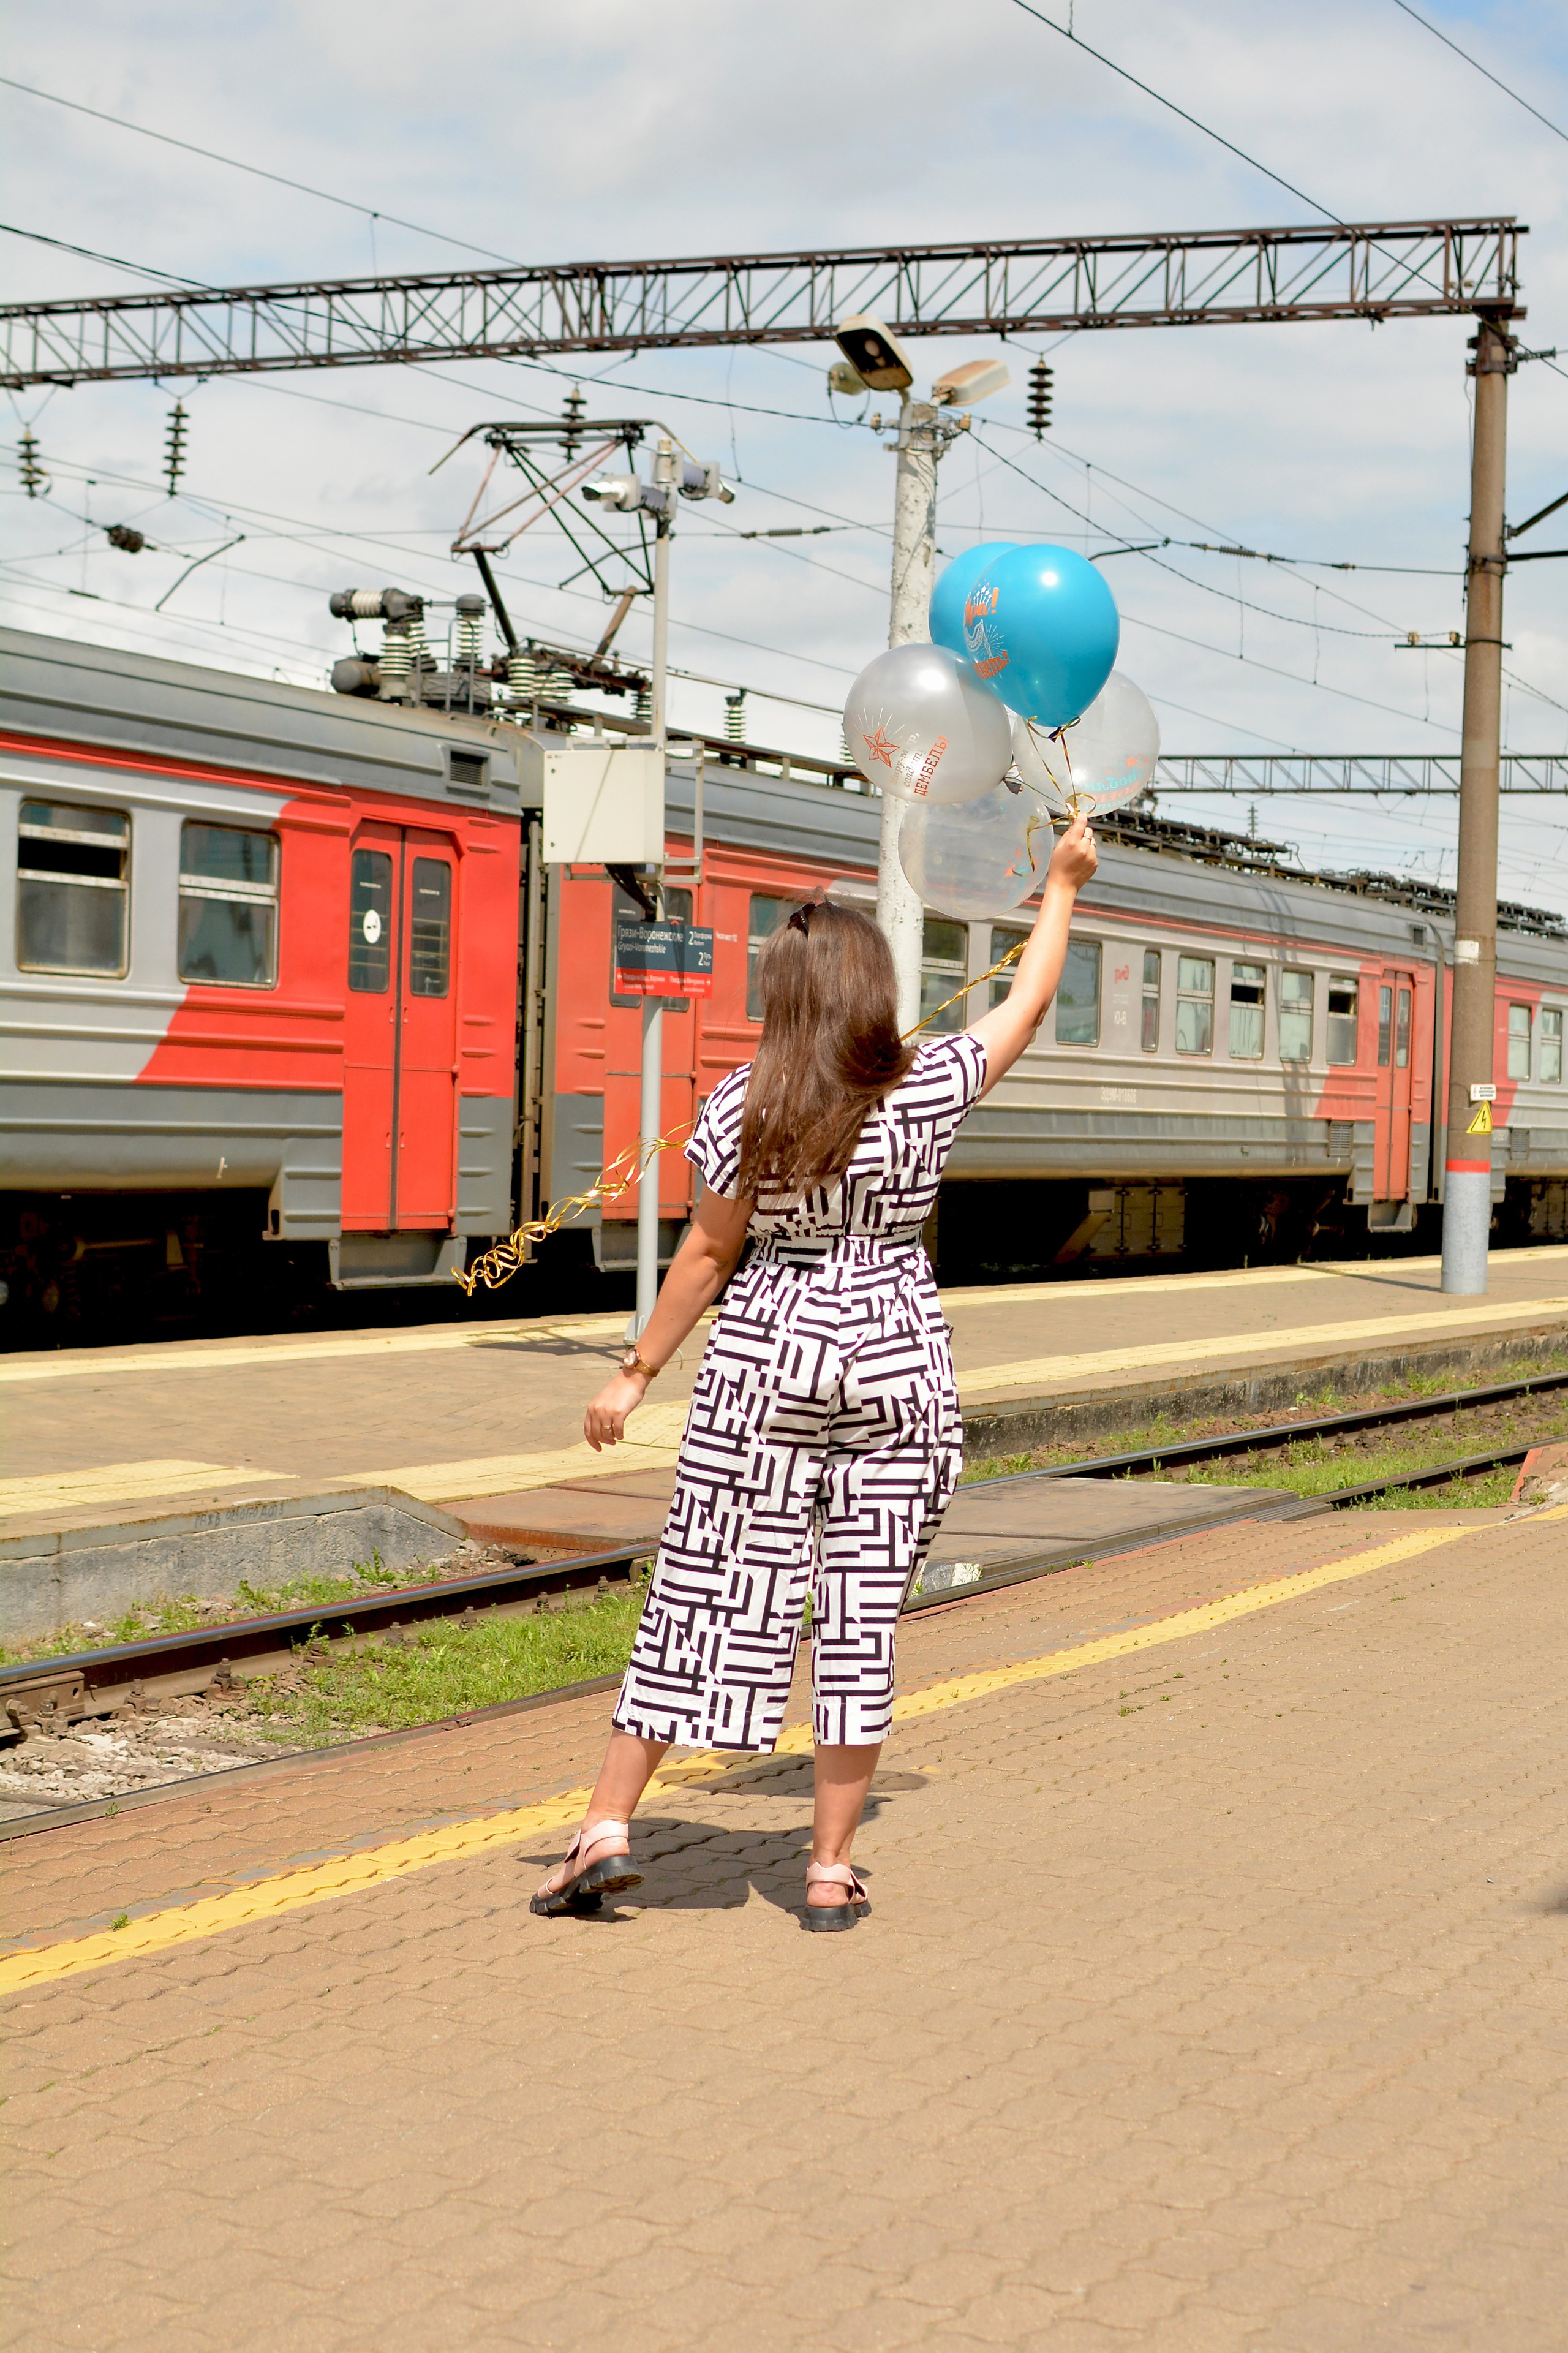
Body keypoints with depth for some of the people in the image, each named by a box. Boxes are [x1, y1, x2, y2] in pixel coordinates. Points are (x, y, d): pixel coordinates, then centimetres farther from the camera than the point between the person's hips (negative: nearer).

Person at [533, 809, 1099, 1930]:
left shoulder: (745, 1106, -7)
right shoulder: (930, 1088, -4)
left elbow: (709, 1254, -4)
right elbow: (1027, 1006, 12)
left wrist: (639, 1373, 5)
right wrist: (1062, 886, 25)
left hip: (766, 1357, 0)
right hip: (899, 1368, 1)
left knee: (707, 1591, 6)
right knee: (863, 1614, 4)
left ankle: (608, 1827, 7)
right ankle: (833, 1869, 8)